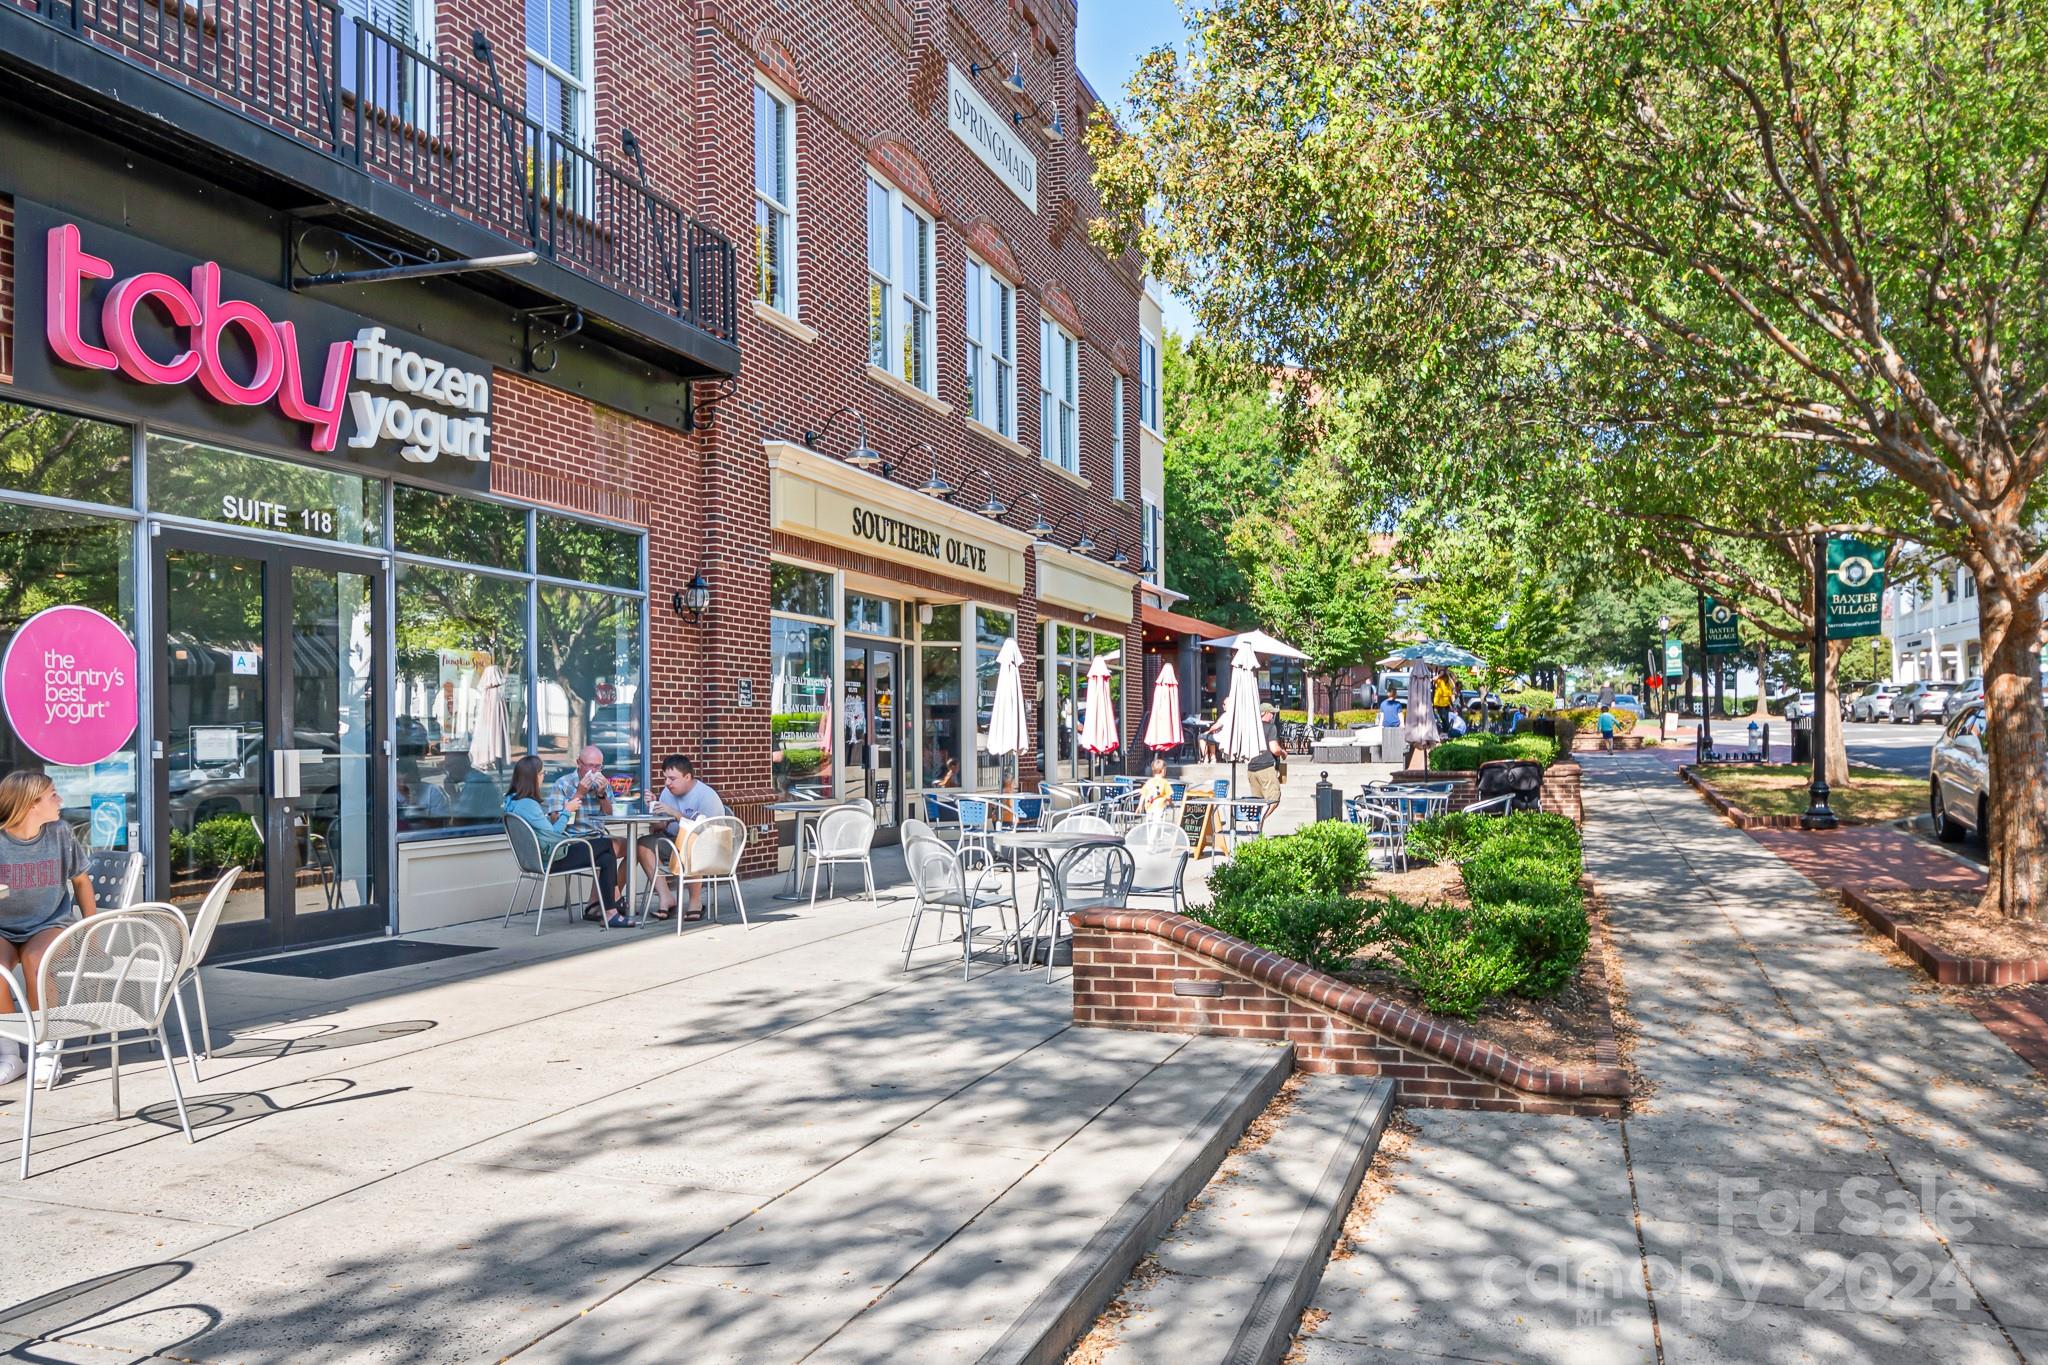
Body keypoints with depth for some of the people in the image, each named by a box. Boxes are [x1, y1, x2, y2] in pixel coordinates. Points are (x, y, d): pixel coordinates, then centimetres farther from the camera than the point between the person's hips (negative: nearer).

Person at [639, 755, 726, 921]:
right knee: (643, 844, -14)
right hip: (674, 840, 7)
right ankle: (666, 898, -20)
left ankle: (696, 901, -22)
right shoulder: (667, 792, 6)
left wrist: (675, 814, -26)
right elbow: (659, 828, 5)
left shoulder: (706, 795, -15)